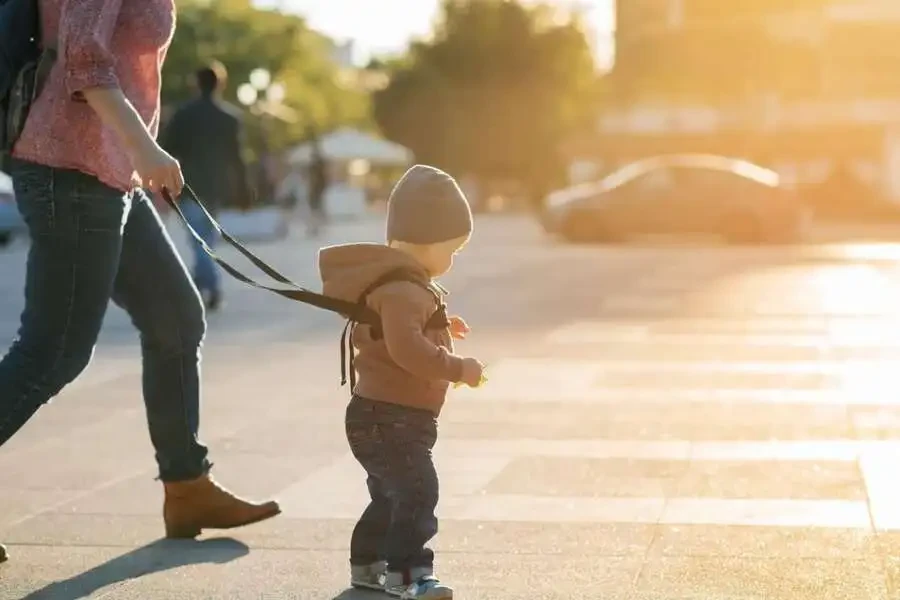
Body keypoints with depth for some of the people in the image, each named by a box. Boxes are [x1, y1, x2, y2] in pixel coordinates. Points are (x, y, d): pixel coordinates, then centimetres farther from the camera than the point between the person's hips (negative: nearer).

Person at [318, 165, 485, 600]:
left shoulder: (398, 281, 14)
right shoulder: (403, 291, -22)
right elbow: (406, 348, -34)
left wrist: (438, 328, 19)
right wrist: (457, 368, -27)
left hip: (384, 416, 11)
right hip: (388, 417, -11)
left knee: (391, 494, 21)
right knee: (417, 490, -17)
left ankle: (367, 563, 31)